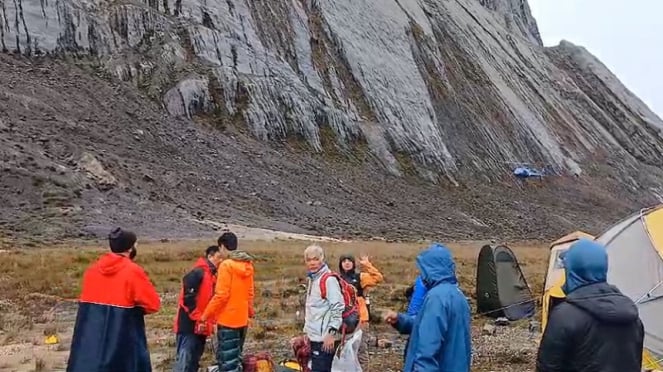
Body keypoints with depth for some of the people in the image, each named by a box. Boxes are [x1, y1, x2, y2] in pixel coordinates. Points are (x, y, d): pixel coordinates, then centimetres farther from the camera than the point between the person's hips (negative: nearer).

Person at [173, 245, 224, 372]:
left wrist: (211, 321, 12)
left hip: (201, 326, 10)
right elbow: (188, 298, -21)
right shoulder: (198, 272, -14)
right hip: (190, 325, -10)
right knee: (184, 360, -8)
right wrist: (198, 319, -18)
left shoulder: (211, 275, 15)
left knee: (194, 360, 14)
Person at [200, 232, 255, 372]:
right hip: (242, 319, 8)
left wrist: (205, 315, -9)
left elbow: (221, 295, -18)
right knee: (236, 357, 17)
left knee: (227, 360, -1)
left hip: (227, 319, -7)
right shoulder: (247, 264, 7)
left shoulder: (226, 265, -15)